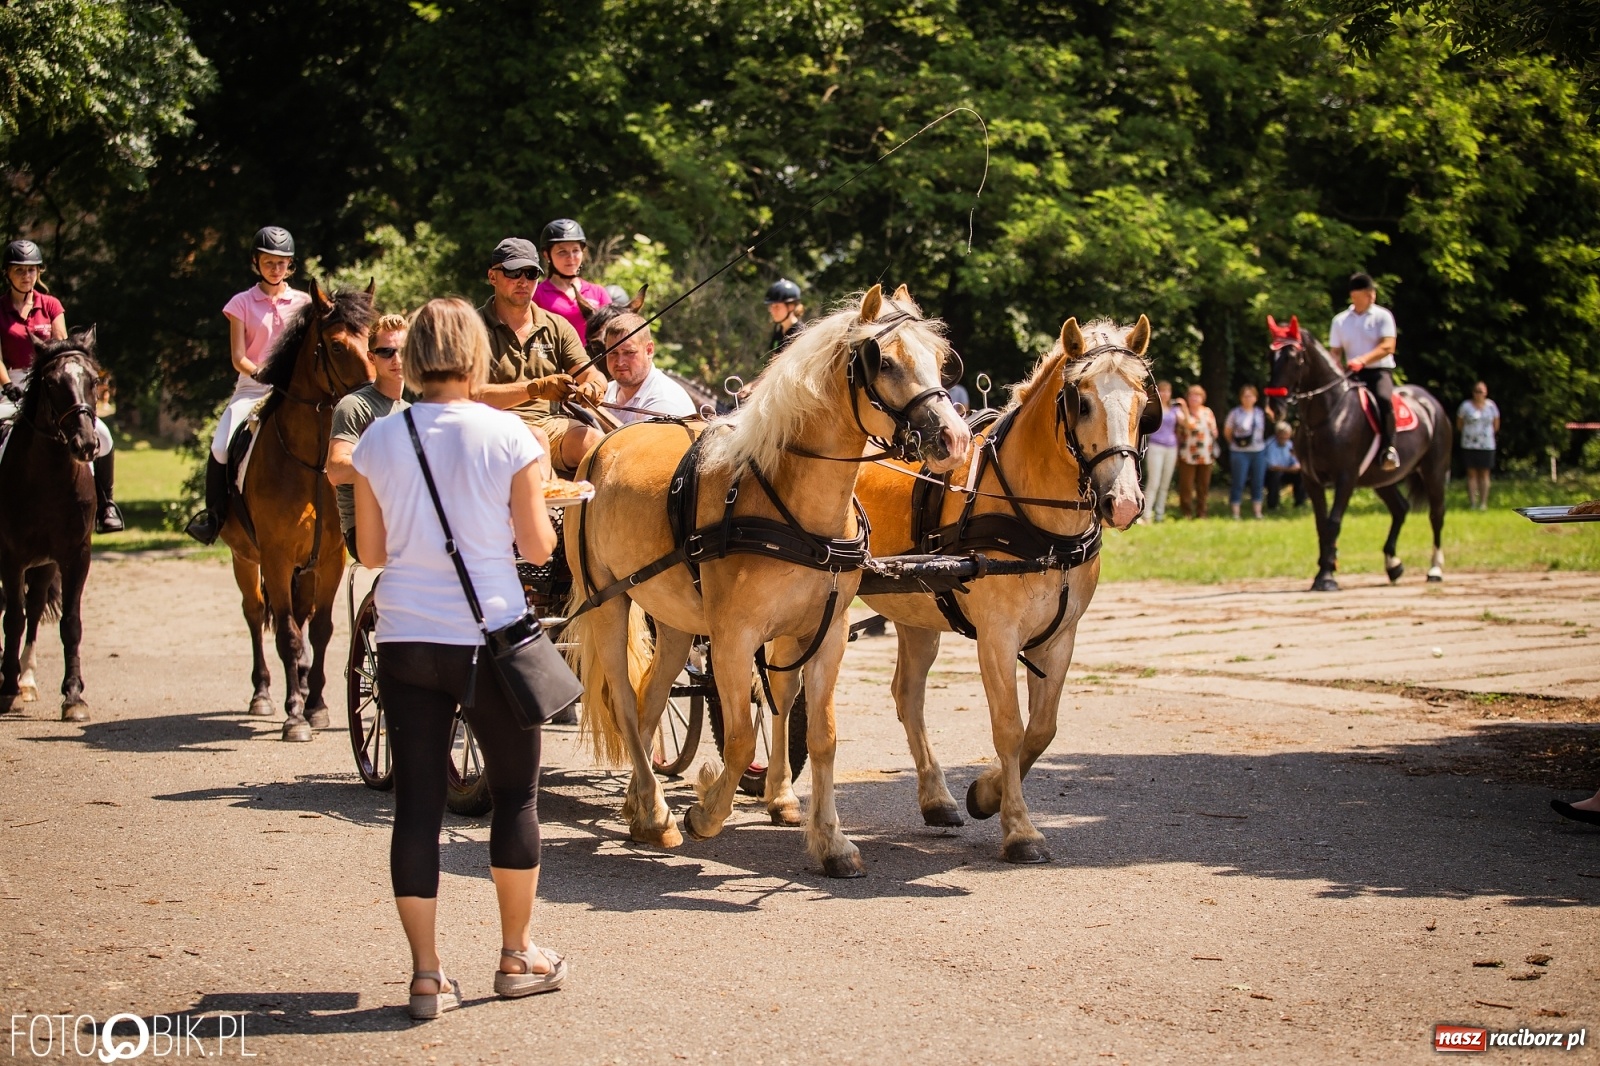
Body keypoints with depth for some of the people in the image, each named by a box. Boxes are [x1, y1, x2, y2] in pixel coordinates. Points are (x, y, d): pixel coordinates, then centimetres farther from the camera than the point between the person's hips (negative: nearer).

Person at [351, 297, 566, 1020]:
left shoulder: (380, 440, 0)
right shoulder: (507, 435, -8)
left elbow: (371, 551, 6)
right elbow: (537, 546, -5)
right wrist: (544, 506, 15)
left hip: (404, 641, 2)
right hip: (489, 634, -2)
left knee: (417, 802, 5)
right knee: (515, 795, 14)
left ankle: (427, 976, 7)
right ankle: (517, 957, 23)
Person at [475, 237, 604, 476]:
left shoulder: (557, 327, 16)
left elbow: (590, 373, 7)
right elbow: (474, 395, -12)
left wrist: (593, 386, -19)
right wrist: (535, 388, -24)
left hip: (550, 423, 4)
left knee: (595, 441, -24)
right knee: (536, 438, -34)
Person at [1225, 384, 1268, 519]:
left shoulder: (1260, 413, 6)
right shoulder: (1235, 413, -4)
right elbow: (1228, 432, 3)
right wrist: (1235, 444, 5)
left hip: (1258, 452, 4)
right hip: (1240, 452, -4)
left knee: (1257, 483, 7)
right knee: (1238, 483, -2)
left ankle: (1257, 512, 14)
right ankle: (1235, 513, 3)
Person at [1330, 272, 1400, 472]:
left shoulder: (1383, 316, 1)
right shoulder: (1340, 320, 10)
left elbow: (1388, 346, -11)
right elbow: (1335, 352, 11)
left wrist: (1363, 359, -26)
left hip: (1380, 371, -4)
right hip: (1353, 374, 4)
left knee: (1384, 399, -35)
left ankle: (1389, 448, -30)